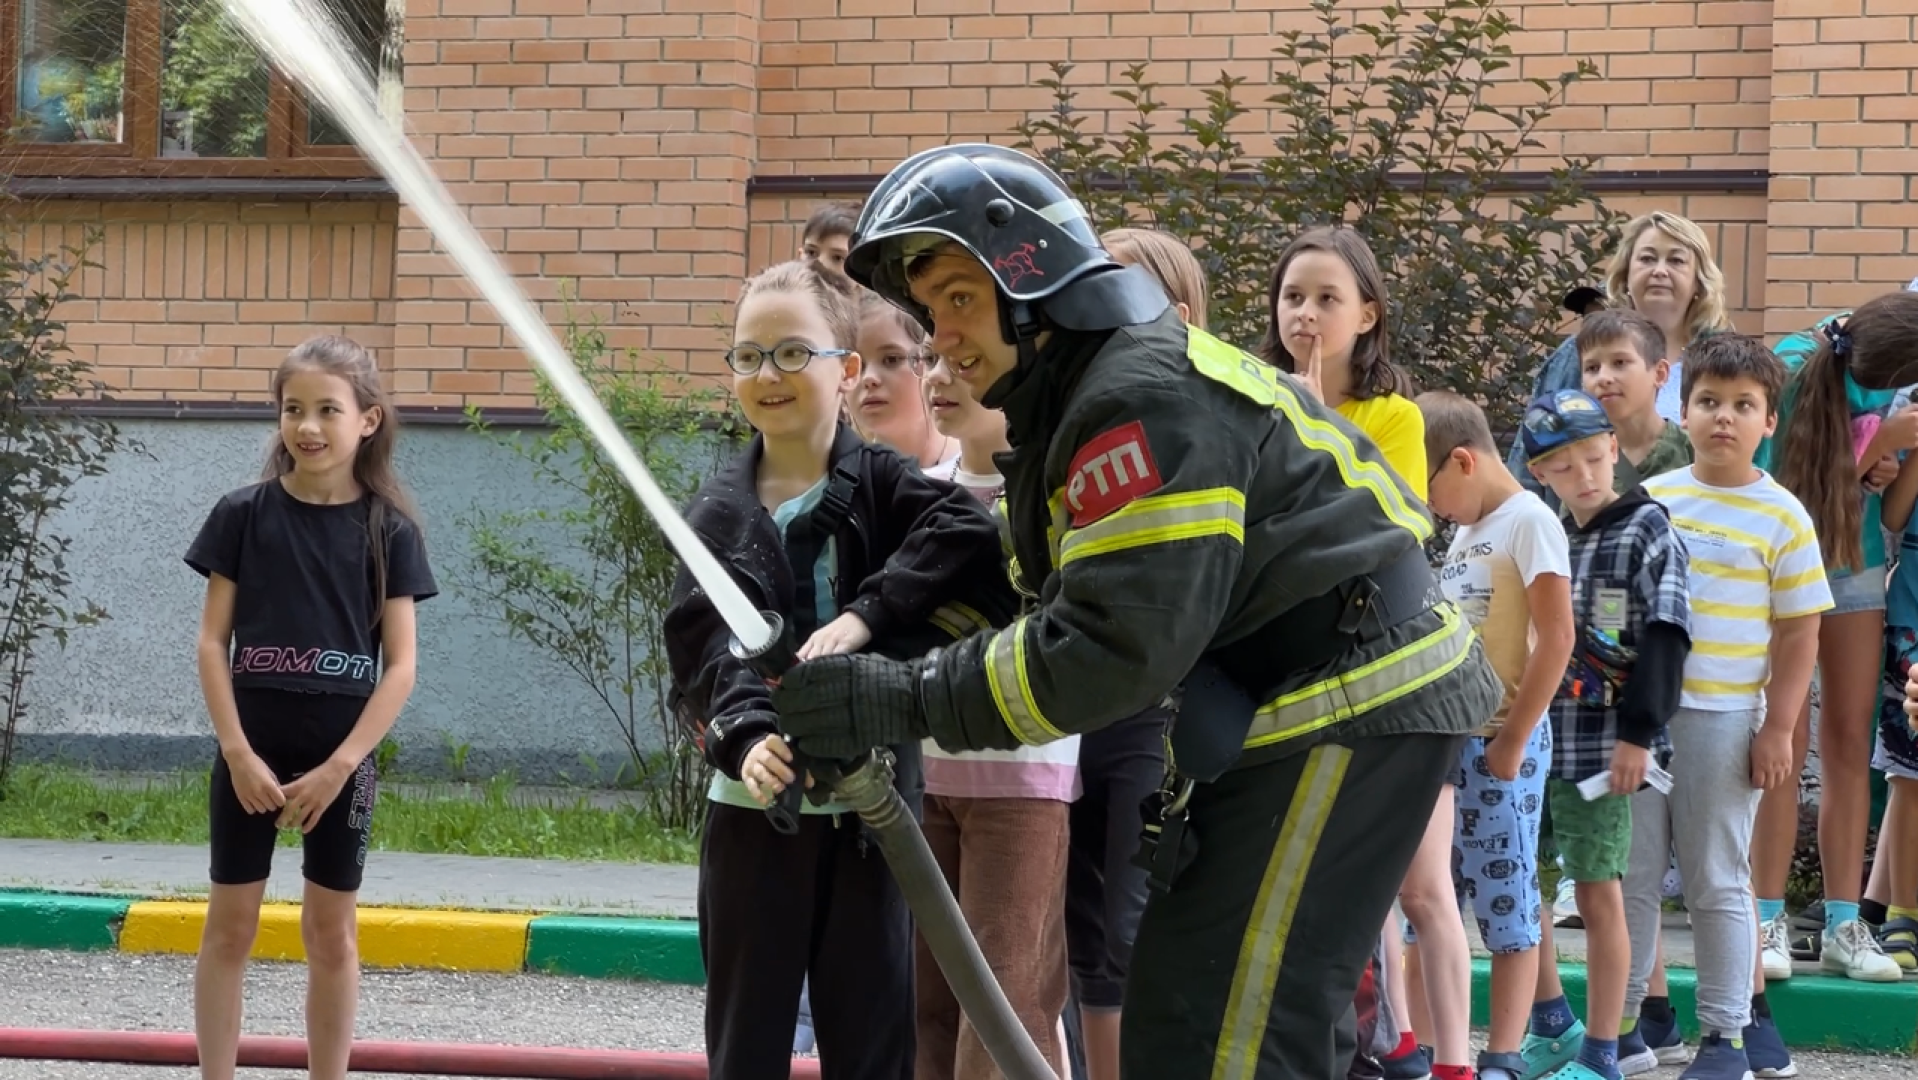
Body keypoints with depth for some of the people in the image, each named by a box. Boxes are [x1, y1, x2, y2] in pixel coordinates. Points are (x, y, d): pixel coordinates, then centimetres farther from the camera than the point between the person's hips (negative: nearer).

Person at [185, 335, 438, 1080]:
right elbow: (213, 641, -1)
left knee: (331, 932, 7)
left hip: (342, 756, 0)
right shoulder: (243, 514, -2)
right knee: (231, 924, 4)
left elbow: (402, 664, -4)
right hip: (251, 749, 0)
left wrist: (338, 766, -12)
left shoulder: (390, 531, -3)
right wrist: (239, 752, -10)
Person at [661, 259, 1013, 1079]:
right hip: (756, 805, 1)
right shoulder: (719, 515, 3)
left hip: (871, 809, -1)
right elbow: (713, 647, -11)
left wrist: (868, 614, -28)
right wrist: (748, 737, -30)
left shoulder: (884, 486, 1)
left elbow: (970, 537, -19)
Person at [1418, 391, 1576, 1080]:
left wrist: (1513, 739, -15)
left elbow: (1556, 639, -15)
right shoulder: (1467, 531, 17)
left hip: (1497, 742, -8)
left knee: (1506, 902, -3)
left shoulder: (1528, 522, -9)